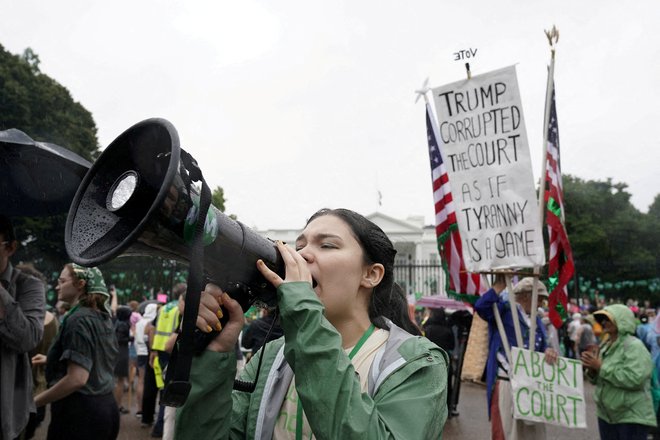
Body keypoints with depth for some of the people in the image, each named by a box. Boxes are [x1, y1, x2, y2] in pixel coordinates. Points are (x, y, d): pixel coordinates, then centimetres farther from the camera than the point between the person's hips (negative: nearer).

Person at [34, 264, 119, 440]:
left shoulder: (78, 320, -17)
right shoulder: (103, 319, 9)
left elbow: (77, 379, -24)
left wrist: (34, 402, -13)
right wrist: (55, 359, 27)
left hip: (80, 411, -8)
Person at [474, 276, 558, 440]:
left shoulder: (537, 322, 16)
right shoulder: (504, 310, -7)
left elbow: (542, 348, 17)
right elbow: (481, 306, -24)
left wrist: (549, 352, -7)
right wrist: (499, 285, -17)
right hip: (506, 384, -7)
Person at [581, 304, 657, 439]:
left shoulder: (634, 346, -14)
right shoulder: (605, 345, 9)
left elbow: (635, 379, -27)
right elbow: (598, 380, 15)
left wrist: (601, 367, -22)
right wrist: (592, 369, -7)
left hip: (631, 419, -7)